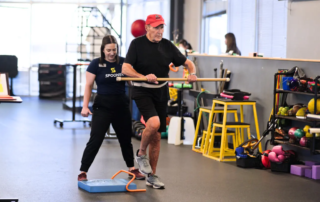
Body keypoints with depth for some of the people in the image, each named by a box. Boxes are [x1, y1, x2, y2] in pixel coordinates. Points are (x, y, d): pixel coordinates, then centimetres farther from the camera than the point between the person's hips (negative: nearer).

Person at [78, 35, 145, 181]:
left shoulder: (123, 63, 2)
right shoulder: (96, 64, -6)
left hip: (121, 105, 4)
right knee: (95, 140, -9)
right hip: (102, 106, -4)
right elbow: (88, 86, -5)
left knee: (126, 139, 16)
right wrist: (85, 106, -13)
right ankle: (83, 172, -3)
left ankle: (132, 169, 32)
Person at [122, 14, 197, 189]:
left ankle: (152, 176, 21)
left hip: (161, 93, 5)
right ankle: (141, 154, -2)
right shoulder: (137, 44, -6)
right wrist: (144, 77, -31)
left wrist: (192, 73, -11)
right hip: (142, 91, -5)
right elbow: (125, 68, -15)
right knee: (154, 122, -30)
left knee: (156, 136, 9)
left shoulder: (167, 45, 5)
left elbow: (187, 62, 12)